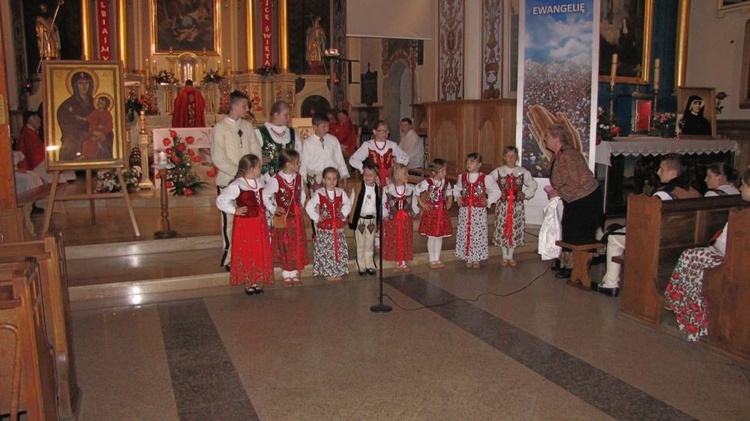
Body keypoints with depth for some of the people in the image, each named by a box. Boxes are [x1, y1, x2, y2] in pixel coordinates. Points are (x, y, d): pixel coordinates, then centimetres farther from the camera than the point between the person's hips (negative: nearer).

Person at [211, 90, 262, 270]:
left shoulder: (247, 126, 9)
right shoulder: (220, 128, -6)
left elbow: (256, 150, 8)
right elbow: (218, 159, -11)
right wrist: (238, 173, -15)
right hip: (228, 181, -4)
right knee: (230, 219, 1)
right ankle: (229, 258, 12)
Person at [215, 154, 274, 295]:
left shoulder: (260, 182, 6)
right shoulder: (237, 185, -16)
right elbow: (220, 201, -16)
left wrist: (266, 208, 6)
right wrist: (234, 211, -15)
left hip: (260, 224, 6)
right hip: (245, 225, -6)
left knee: (261, 253, 10)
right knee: (246, 254, 5)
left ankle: (258, 282, 23)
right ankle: (248, 284, 17)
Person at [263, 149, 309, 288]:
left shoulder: (298, 177, 1)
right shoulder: (276, 180, -17)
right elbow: (265, 195, -13)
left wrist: (301, 205, 8)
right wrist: (273, 209, -10)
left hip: (297, 218, 5)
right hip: (283, 218, -5)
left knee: (297, 246, 8)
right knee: (285, 247, 5)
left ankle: (295, 274, 20)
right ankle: (287, 275, 17)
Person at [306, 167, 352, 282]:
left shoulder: (341, 193, 2)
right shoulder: (319, 194, -10)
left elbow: (348, 204, 17)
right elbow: (309, 207, -8)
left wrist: (343, 214, 6)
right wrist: (317, 218, -9)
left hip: (338, 227, 4)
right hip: (324, 228, -4)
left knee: (339, 249, 8)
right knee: (325, 250, 0)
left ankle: (338, 271, 20)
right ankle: (328, 272, 11)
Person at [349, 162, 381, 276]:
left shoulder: (378, 189, -1)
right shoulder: (359, 188, -9)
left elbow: (380, 205, 5)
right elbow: (353, 203, -7)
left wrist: (378, 222, 5)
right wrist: (351, 219, -11)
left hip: (372, 220, 2)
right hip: (360, 219, -2)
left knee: (370, 245, 12)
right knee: (360, 245, 7)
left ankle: (370, 266, 22)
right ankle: (361, 267, 17)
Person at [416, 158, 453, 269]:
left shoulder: (446, 183, 3)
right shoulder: (427, 182, -13)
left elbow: (449, 195, 19)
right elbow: (416, 192, -9)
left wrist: (448, 205, 5)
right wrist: (422, 204, -9)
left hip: (442, 213, 5)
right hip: (431, 213, -4)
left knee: (440, 236, 10)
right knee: (431, 237, 1)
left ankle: (437, 259, 20)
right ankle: (432, 260, 12)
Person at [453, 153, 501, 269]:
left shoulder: (485, 178, -5)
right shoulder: (462, 177, 6)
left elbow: (496, 192, 4)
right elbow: (456, 189, 25)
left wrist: (488, 202, -2)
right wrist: (457, 198, 8)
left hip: (479, 211, -3)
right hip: (464, 210, 3)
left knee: (478, 234, 1)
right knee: (465, 233, 4)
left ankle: (477, 259, 13)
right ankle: (468, 258, 16)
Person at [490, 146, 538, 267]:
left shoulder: (523, 172, 1)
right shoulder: (497, 172, -3)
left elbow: (533, 185, 12)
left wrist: (525, 195, 0)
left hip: (517, 206, 1)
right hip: (502, 205, -1)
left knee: (515, 230, 5)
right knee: (502, 230, 1)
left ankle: (510, 256, 20)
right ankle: (504, 257, 15)